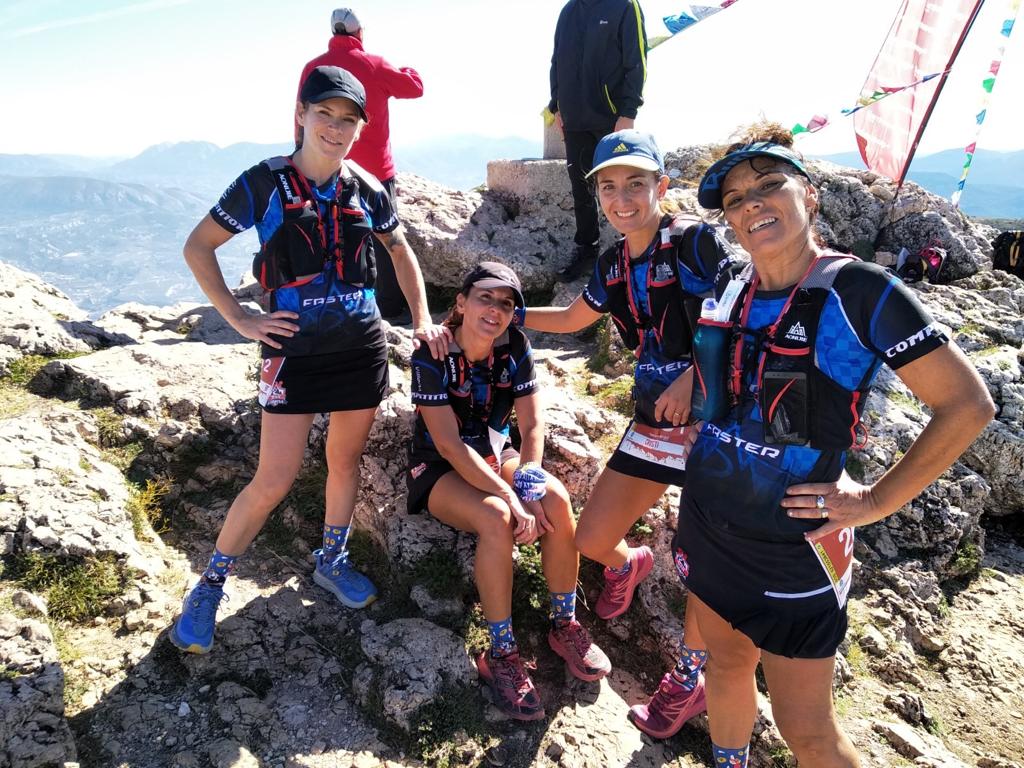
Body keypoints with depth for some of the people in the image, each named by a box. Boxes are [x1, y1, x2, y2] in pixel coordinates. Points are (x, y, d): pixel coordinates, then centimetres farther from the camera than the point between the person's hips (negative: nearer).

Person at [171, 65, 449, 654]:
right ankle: (211, 584, 18)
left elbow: (400, 250, 18)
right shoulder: (266, 182, -7)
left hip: (361, 346, 4)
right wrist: (239, 319, -7)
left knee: (347, 459, 14)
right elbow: (199, 247, -1)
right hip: (295, 351, -3)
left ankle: (332, 562, 36)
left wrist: (422, 318, 10)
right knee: (274, 480, -3)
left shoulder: (366, 190, 3)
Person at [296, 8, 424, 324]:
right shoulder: (374, 65, -5)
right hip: (374, 167, -3)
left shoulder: (312, 68, 4)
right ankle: (392, 307, 5)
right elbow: (415, 87, 7)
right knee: (384, 238, 3)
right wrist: (408, 69, 28)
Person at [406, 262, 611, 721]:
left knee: (556, 500, -24)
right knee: (496, 519, -34)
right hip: (440, 470, -4)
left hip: (495, 457, 4)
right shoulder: (432, 357, -20)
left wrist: (528, 482, -24)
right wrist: (509, 497, -30)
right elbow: (449, 445, -24)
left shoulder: (515, 347, -7)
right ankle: (501, 656, -19)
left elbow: (532, 426, -7)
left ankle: (565, 626, -6)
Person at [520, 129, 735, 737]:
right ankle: (628, 565, 46)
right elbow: (572, 318, 23)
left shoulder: (695, 243, -14)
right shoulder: (613, 265, 6)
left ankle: (690, 681, 27)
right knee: (591, 540, 7)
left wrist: (693, 375, -26)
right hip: (653, 420, 6)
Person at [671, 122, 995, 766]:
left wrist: (875, 502, -12)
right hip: (708, 522, 6)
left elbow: (967, 404, -12)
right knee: (725, 666, 23)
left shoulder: (861, 292, -16)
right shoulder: (734, 290, 0)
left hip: (793, 544, -5)